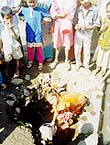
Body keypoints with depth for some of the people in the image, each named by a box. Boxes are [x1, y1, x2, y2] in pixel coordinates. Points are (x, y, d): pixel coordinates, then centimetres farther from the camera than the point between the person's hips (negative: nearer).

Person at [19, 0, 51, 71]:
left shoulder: (41, 10, -11)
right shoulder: (24, 10, -2)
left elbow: (49, 16, -6)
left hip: (38, 35, -2)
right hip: (29, 35, 2)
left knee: (39, 49, 12)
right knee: (30, 49, 18)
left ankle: (40, 62, 31)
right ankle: (30, 60, 41)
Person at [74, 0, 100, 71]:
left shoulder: (94, 10, -14)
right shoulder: (78, 9, -6)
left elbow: (96, 24, -10)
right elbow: (75, 21, 5)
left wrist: (86, 27, -21)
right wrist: (76, 25, -16)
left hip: (88, 34, -2)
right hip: (78, 34, 2)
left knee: (87, 52, 11)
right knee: (77, 50, 13)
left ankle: (86, 65, 33)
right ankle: (78, 63, 37)